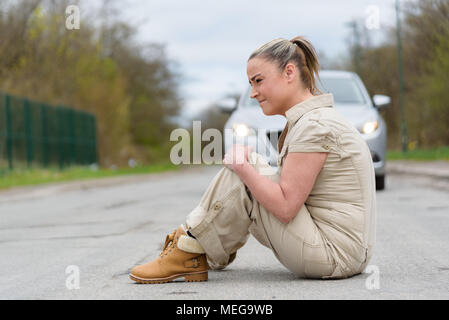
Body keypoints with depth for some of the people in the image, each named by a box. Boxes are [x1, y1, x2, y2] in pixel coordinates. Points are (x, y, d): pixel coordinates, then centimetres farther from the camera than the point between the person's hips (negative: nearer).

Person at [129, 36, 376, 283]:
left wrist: (243, 167, -13)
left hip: (334, 255, -10)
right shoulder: (318, 117, 14)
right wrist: (249, 163, 5)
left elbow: (285, 207, -21)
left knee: (240, 176, -11)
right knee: (250, 172, 16)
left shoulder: (314, 125, -18)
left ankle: (189, 253, 1)